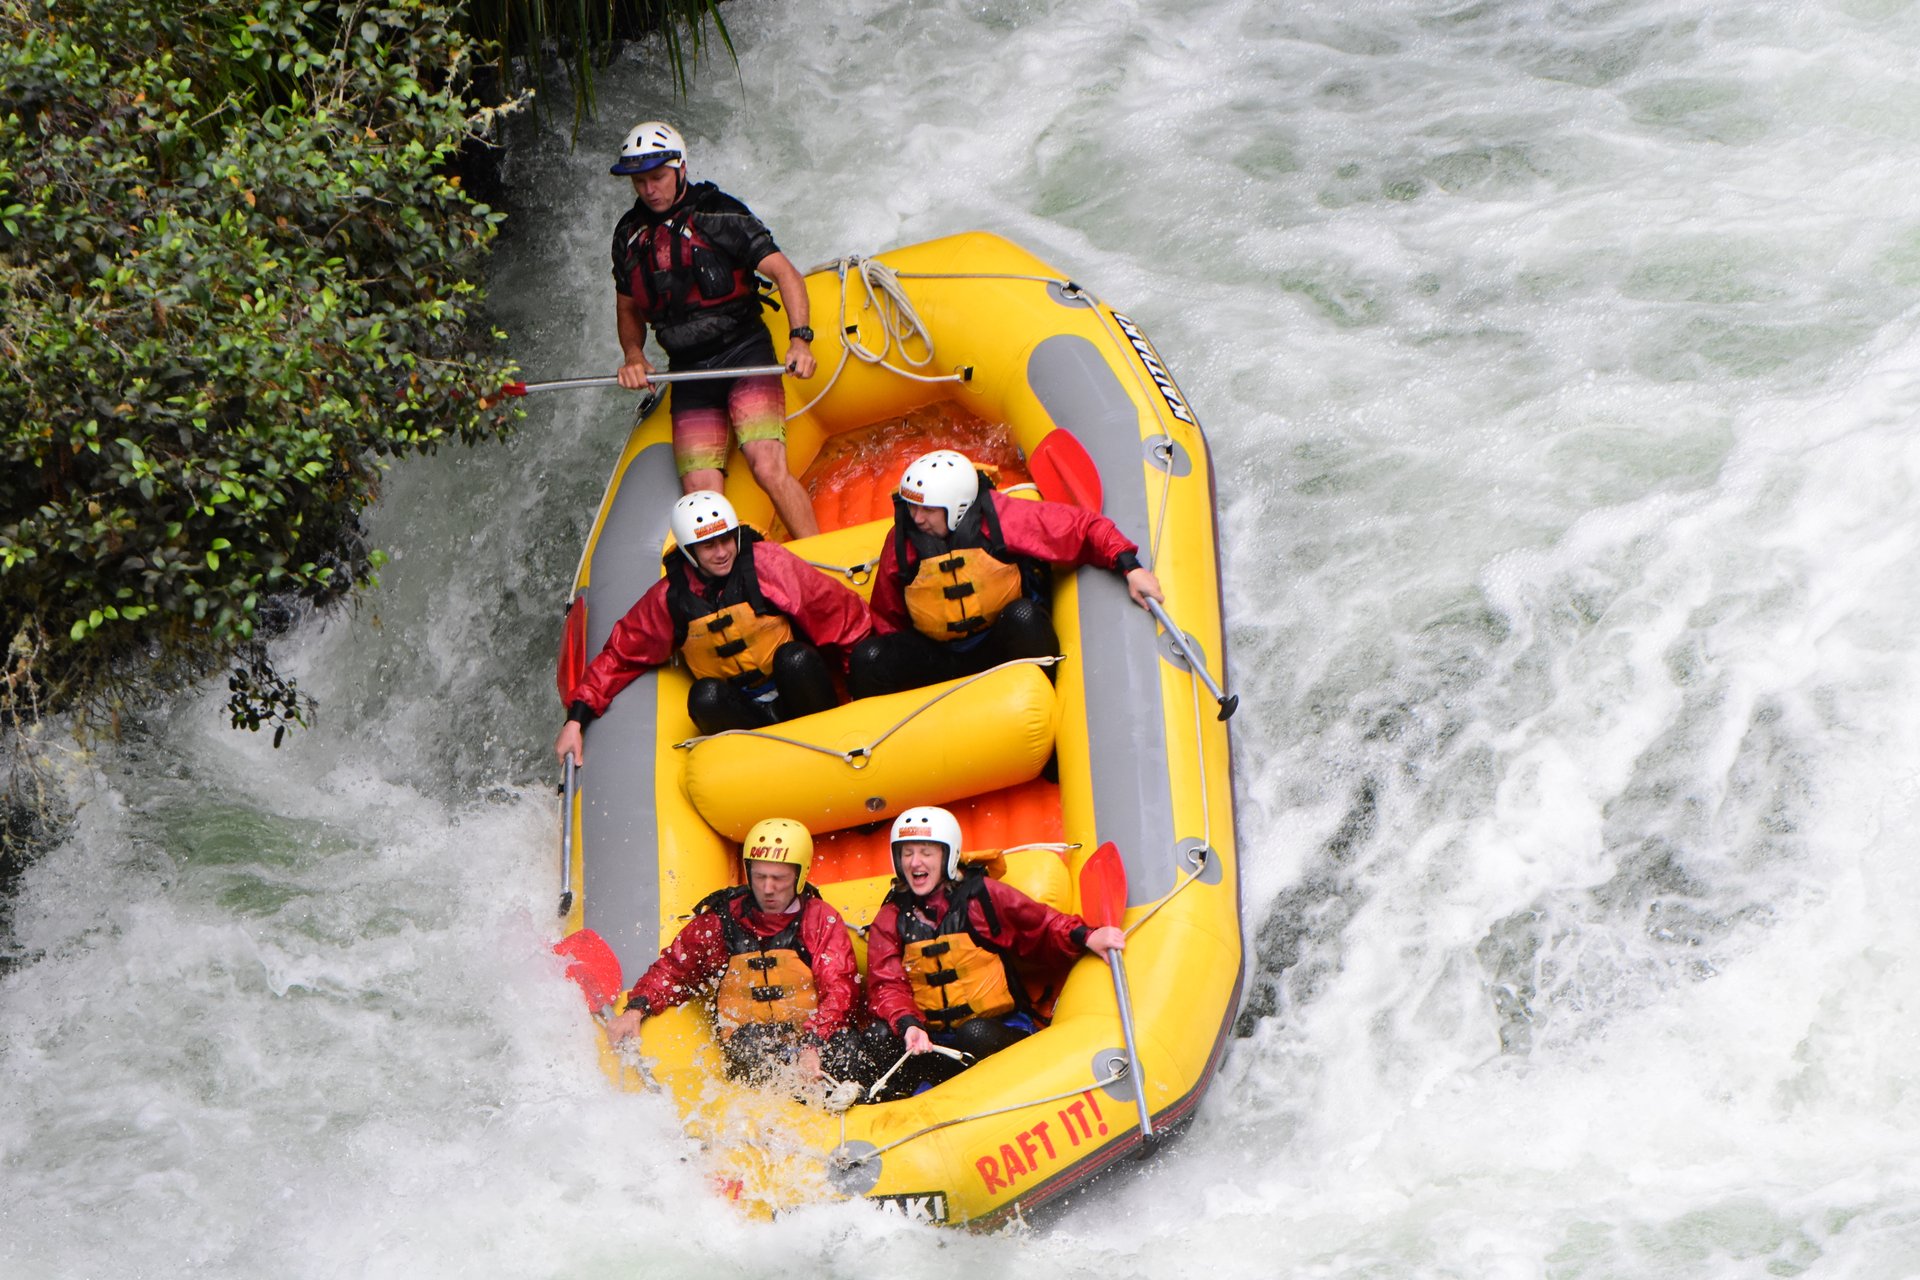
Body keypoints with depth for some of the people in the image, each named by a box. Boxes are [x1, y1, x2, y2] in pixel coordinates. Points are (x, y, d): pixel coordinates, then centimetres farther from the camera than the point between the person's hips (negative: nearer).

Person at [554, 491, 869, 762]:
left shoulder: (766, 563, -11)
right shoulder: (670, 598, -4)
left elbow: (838, 612, -7)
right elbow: (619, 655, 4)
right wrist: (575, 721, -3)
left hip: (794, 686, -1)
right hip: (741, 708, 1)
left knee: (794, 659, -34)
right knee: (704, 698, -32)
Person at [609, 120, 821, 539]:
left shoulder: (721, 216, -5)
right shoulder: (629, 234, 11)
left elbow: (785, 273, -10)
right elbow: (628, 309, 23)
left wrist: (800, 339, -24)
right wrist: (633, 356, 2)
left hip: (745, 356, -5)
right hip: (690, 375, 5)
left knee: (768, 467, -23)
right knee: (700, 495, -10)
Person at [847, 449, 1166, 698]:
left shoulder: (1004, 520, -16)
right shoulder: (902, 542, -7)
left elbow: (1086, 527, -10)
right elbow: (886, 620, 7)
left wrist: (1130, 568, -22)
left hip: (1003, 646, -2)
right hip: (939, 655, 2)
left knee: (1023, 617, -37)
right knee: (868, 658, -25)